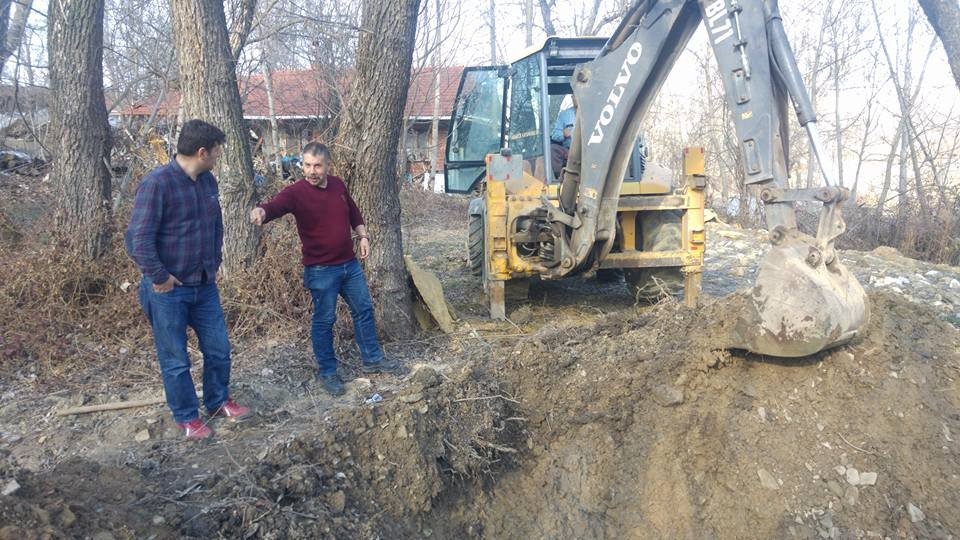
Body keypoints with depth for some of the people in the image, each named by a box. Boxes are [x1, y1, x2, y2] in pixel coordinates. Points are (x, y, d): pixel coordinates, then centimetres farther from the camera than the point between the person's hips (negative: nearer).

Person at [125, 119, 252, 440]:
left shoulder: (208, 181, 4)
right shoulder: (157, 183, -20)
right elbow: (137, 239, -23)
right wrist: (159, 277, -18)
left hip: (205, 286, 7)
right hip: (168, 291, -7)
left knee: (219, 350, 15)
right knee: (176, 361, 9)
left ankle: (218, 402, 37)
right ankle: (186, 418, 27)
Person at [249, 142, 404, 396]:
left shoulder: (338, 185, 2)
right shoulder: (296, 192, -16)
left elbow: (354, 213, 18)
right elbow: (274, 206, -35)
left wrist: (363, 236, 9)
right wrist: (260, 212, -57)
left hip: (350, 263, 6)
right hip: (321, 270, -6)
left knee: (364, 309, 15)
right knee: (324, 320, 5)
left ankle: (372, 359, 32)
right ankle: (327, 372, 21)